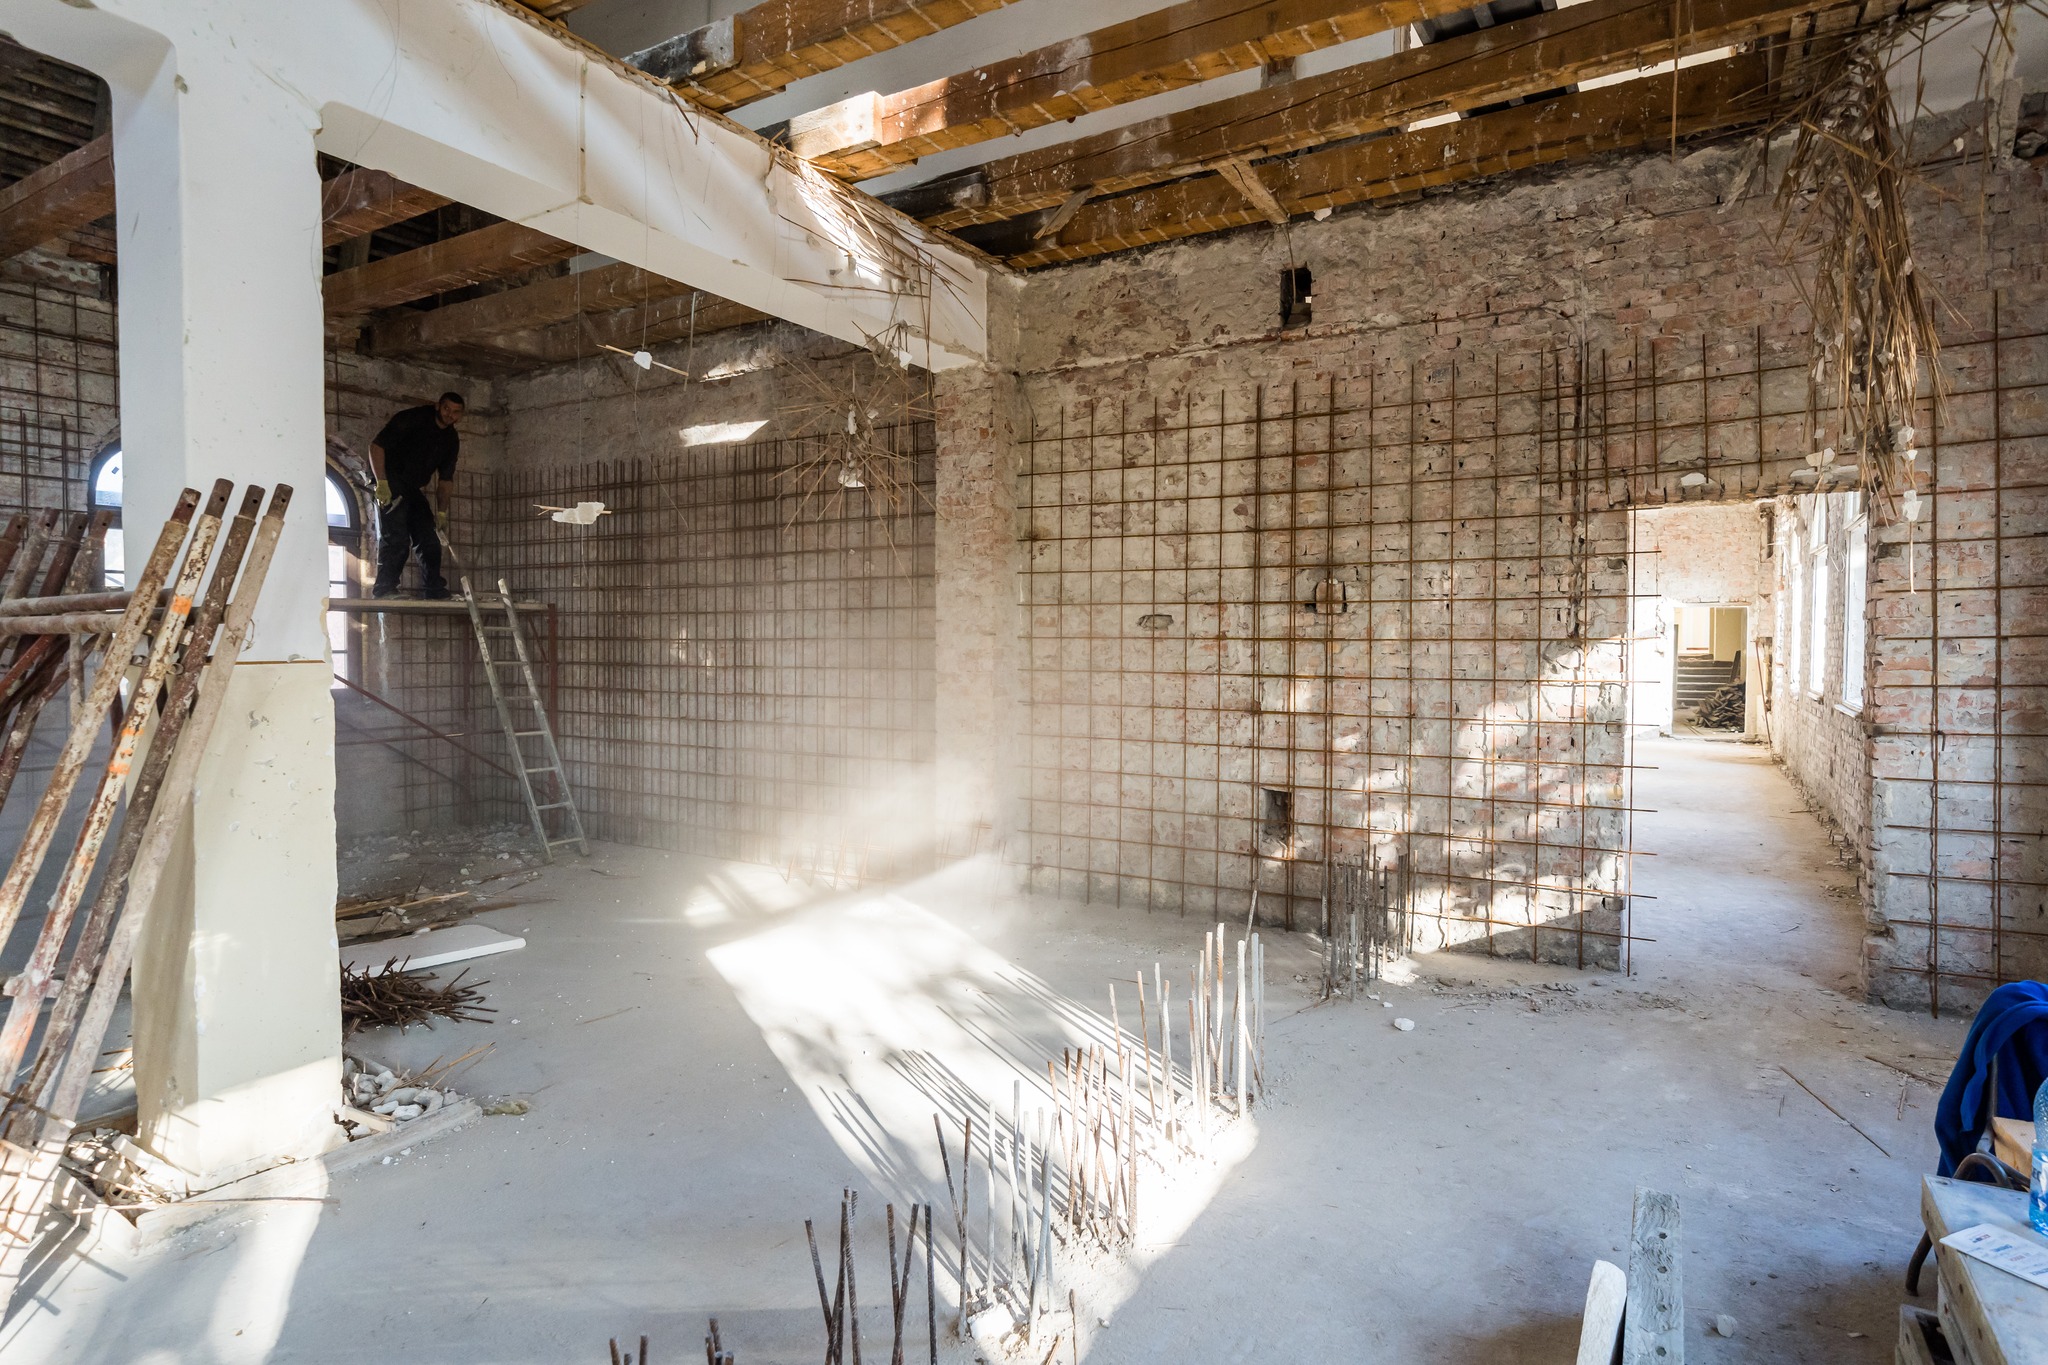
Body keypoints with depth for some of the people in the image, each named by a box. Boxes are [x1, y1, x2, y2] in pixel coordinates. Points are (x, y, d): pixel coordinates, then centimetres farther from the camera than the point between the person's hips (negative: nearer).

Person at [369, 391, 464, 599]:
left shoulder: (451, 440, 7)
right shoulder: (412, 418, -13)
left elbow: (445, 479, 10)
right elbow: (377, 445, -16)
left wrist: (441, 511, 1)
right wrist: (381, 482, -23)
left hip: (413, 489, 7)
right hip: (390, 484, -7)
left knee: (429, 539, 3)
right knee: (396, 537, -18)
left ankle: (433, 589, 7)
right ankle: (384, 589, -17)